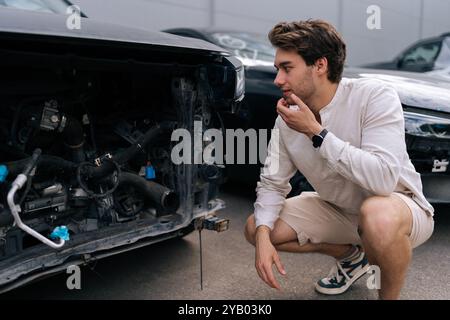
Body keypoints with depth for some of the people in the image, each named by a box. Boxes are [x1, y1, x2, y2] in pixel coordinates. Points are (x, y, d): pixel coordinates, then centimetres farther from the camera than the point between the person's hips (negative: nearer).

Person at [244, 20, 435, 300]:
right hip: (338, 210, 6)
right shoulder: (288, 117, -9)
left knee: (377, 216, -41)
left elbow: (383, 179, -35)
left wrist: (316, 132, -32)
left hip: (397, 205, -6)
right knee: (255, 229, -2)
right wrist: (263, 236, -19)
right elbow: (273, 182, -3)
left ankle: (390, 295, -7)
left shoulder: (375, 96, -24)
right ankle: (351, 256, 16)